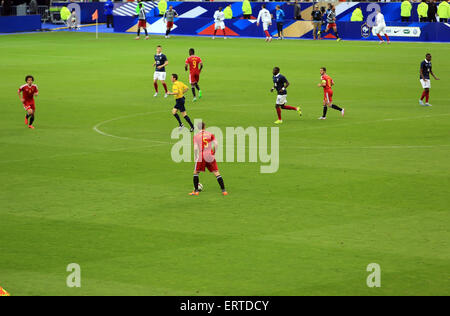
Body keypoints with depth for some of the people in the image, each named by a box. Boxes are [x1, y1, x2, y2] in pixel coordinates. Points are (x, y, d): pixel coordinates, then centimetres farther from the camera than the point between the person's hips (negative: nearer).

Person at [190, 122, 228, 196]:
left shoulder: (196, 136, 3)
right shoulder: (210, 134, 7)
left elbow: (195, 148, -5)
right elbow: (215, 143, -3)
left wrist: (195, 158, 5)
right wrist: (214, 152, 11)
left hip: (201, 156, -1)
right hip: (210, 157, 1)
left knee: (196, 172, 15)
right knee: (216, 172, 4)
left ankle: (196, 191, 10)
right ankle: (223, 190, -1)